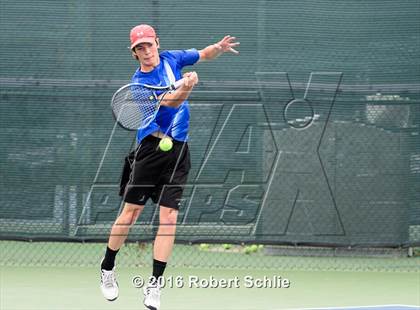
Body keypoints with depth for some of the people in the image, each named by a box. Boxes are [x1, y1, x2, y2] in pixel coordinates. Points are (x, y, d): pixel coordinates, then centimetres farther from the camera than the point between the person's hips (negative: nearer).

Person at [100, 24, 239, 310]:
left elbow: (204, 54, 20)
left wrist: (220, 48, -1)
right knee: (132, 211, -1)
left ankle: (155, 285, -3)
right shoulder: (140, 82, -12)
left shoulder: (171, 59, 4)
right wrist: (185, 88, -45)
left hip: (178, 152, 4)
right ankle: (107, 269, 20)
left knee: (169, 216, -5)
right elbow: (171, 102, -25)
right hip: (150, 149, -4)